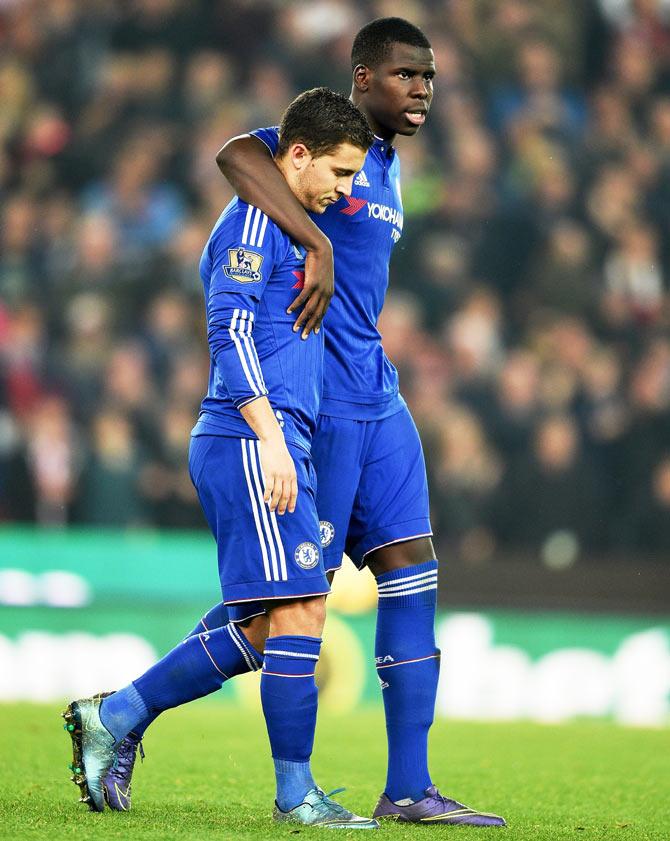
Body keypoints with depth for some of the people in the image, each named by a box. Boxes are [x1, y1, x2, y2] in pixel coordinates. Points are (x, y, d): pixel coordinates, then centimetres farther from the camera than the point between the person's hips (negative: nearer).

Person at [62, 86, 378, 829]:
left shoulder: (282, 230, 24)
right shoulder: (251, 220, -7)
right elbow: (229, 332, -17)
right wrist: (272, 439, -22)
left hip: (272, 448, 10)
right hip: (251, 442, -10)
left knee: (262, 629, 9)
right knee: (301, 607, -10)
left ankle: (112, 717, 15)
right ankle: (295, 792, -7)